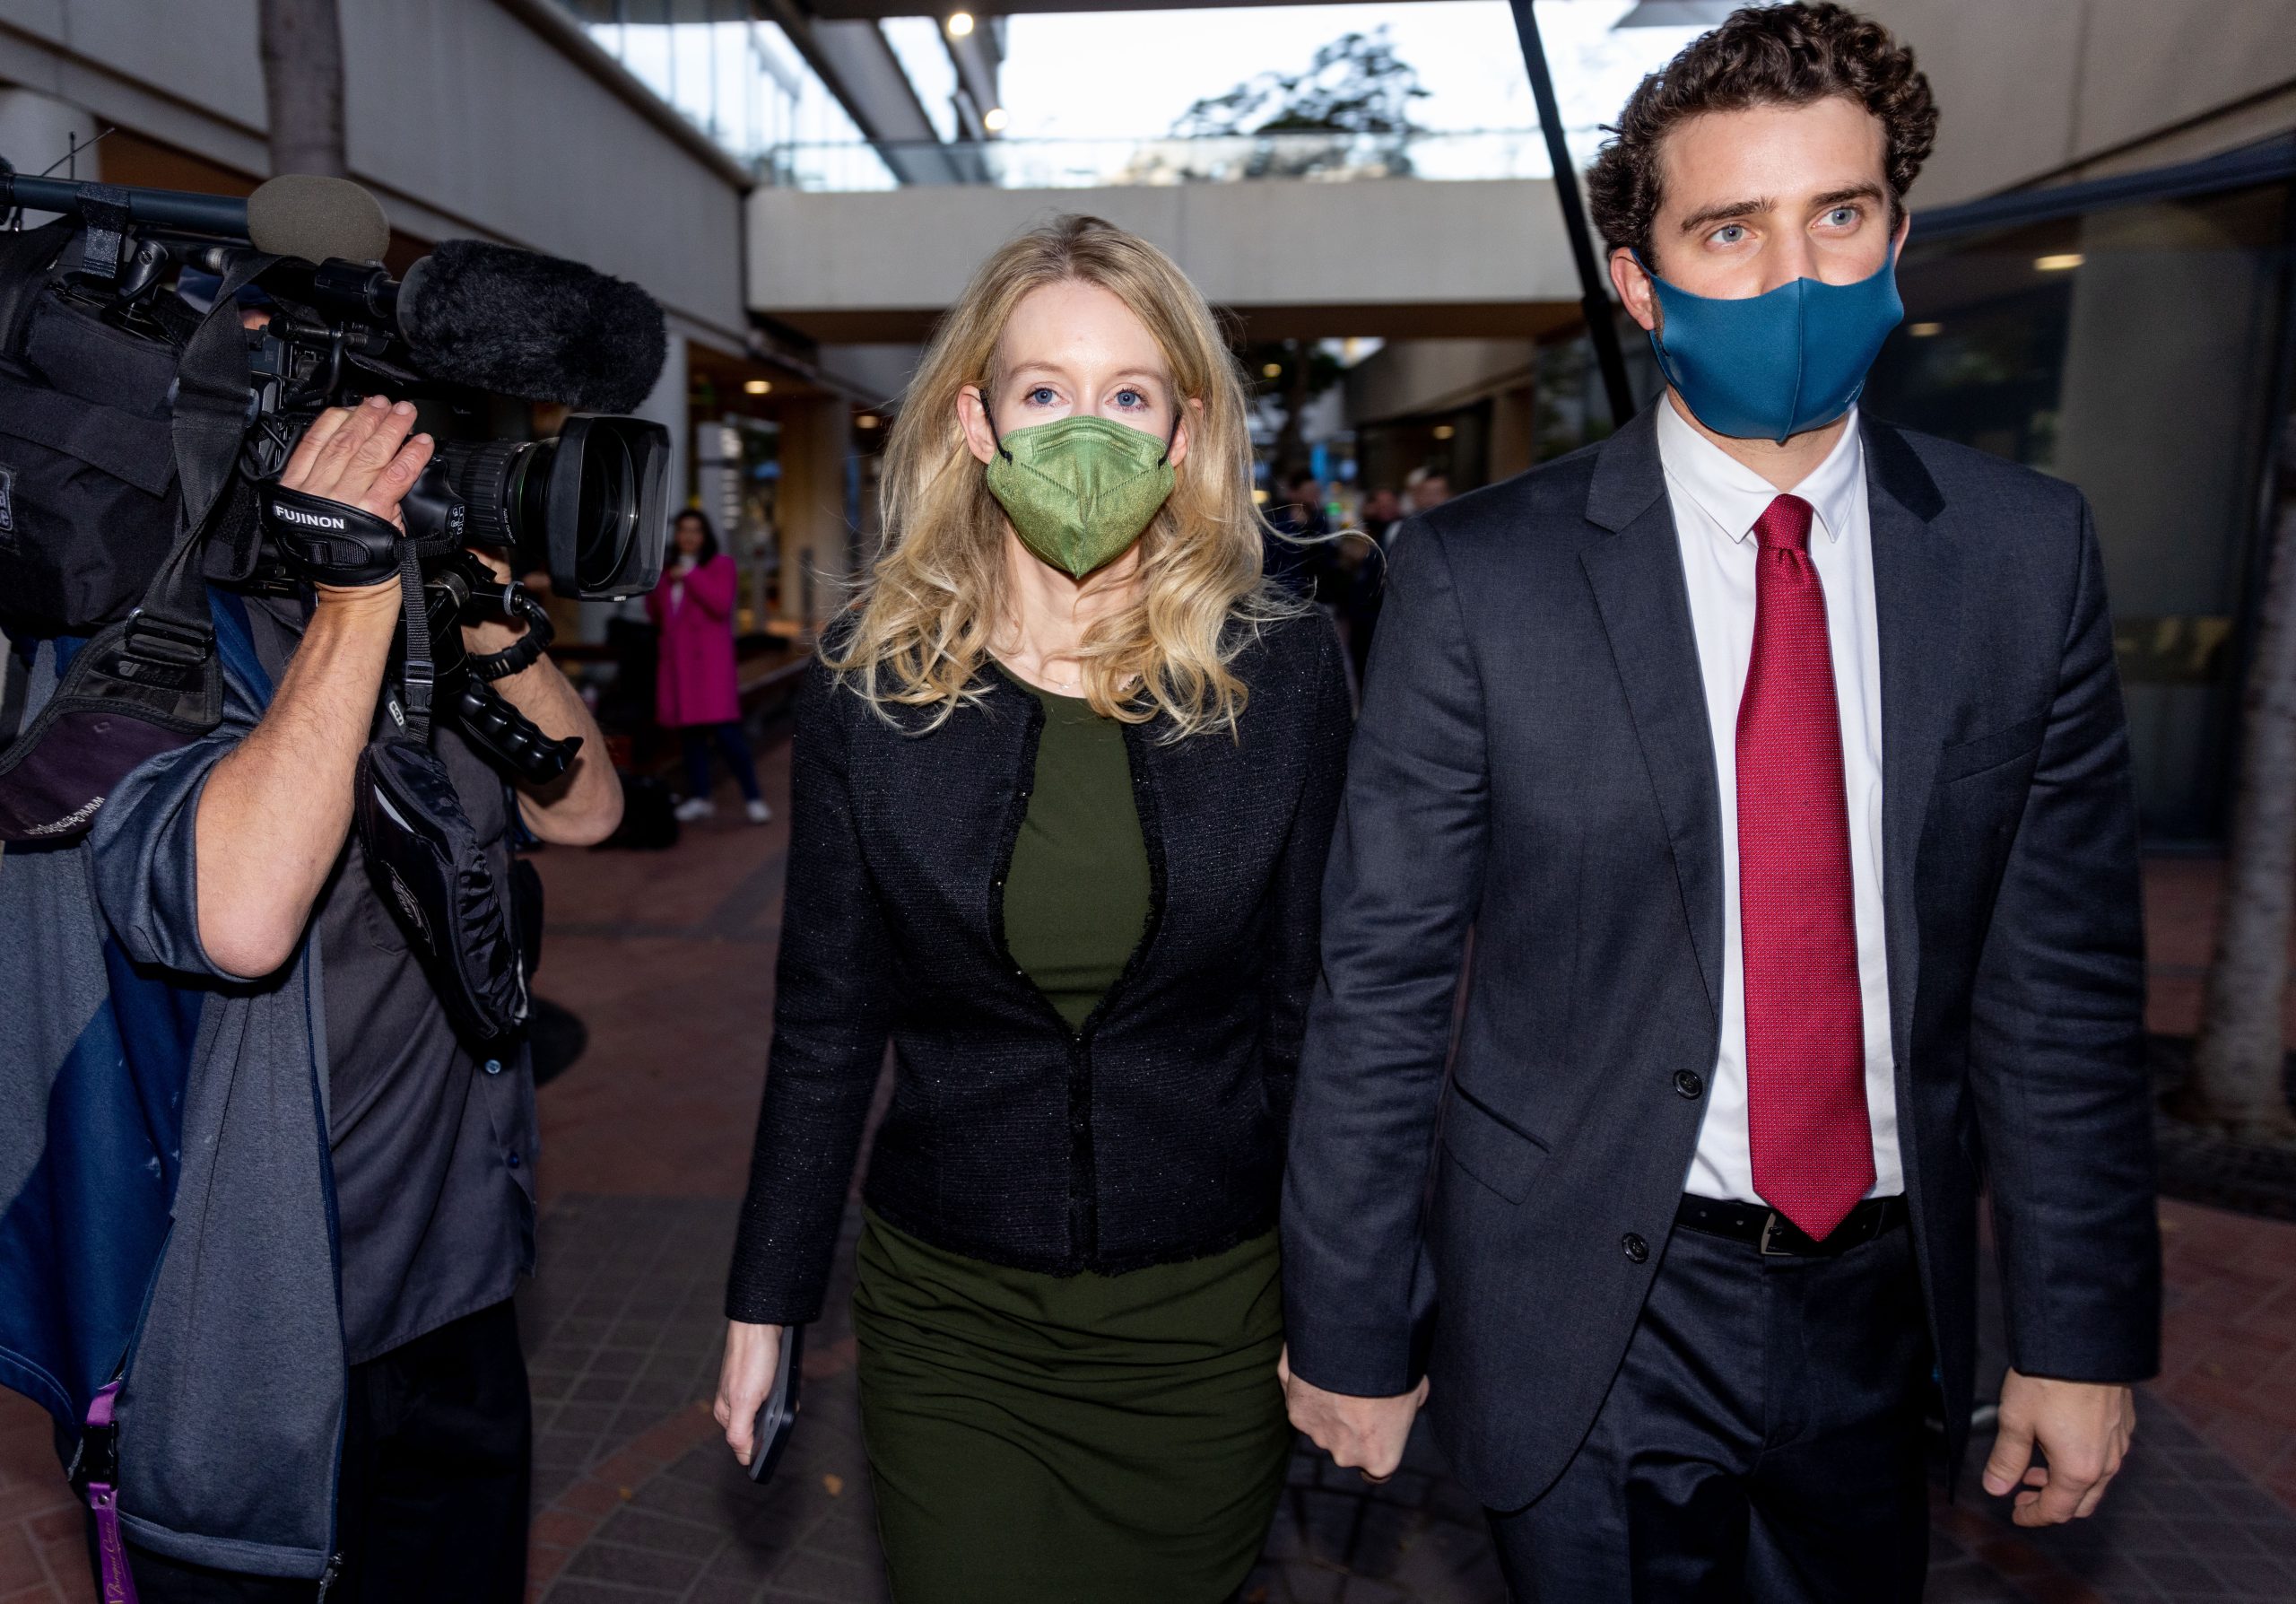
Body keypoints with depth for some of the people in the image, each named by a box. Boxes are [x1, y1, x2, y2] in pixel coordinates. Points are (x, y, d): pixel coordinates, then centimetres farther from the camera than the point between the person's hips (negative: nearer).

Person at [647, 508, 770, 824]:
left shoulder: (720, 565, 4)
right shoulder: (669, 570, 20)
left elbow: (721, 604, -13)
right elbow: (657, 617, 21)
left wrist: (690, 576, -10)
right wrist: (653, 584, 6)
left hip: (710, 659, -6)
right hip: (677, 661, 6)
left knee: (724, 730, -13)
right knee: (688, 730, 4)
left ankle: (753, 798, -8)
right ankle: (698, 797, 12)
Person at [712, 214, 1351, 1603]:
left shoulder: (1287, 671, -9)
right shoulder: (871, 676, -7)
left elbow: (1310, 1007, -2)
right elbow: (826, 1018, 0)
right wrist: (767, 1300, 4)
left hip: (1211, 1316, 0)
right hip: (949, 1313, 0)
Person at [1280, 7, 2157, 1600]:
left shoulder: (2027, 550, -2)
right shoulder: (1480, 576, -13)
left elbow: (2059, 972, 1)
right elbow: (1381, 983, -11)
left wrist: (2084, 1330, 4)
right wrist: (1352, 1333, -6)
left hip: (1884, 1295, 4)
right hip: (1589, 1315, -3)